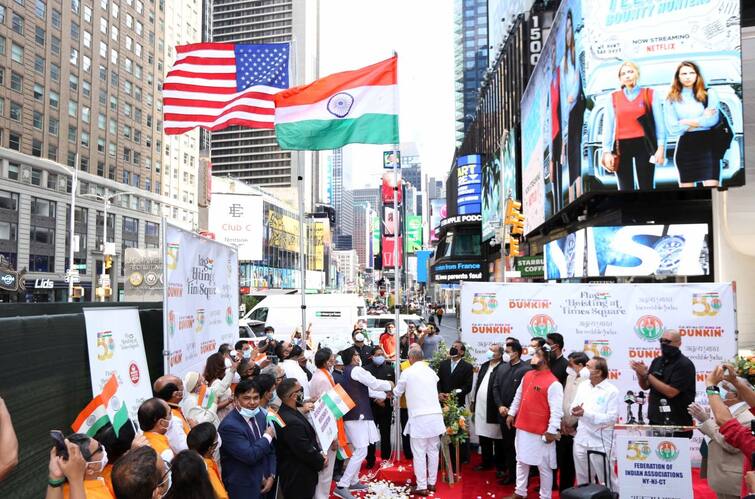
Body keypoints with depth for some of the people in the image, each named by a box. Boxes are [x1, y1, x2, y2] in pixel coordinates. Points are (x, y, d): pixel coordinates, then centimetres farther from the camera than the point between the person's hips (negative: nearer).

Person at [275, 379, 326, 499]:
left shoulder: (286, 411, 0)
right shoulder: (291, 422, -32)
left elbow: (308, 438, 9)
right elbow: (306, 452, -24)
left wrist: (319, 453, -1)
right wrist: (321, 461, -7)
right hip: (298, 479, -9)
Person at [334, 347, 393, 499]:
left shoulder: (346, 372, 17)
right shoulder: (356, 370, -13)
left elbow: (365, 389, 22)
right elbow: (375, 384, -13)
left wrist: (384, 395, 24)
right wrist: (389, 385, 6)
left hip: (352, 415, 10)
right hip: (358, 415, -10)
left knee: (358, 450, 19)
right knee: (361, 452, -10)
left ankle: (353, 482, 26)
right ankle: (341, 486, -11)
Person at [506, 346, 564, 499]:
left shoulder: (553, 383, -17)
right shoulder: (527, 375, 6)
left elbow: (556, 410, -18)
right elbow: (518, 396, 17)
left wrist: (552, 431, -19)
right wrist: (511, 413, 17)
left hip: (541, 432, -7)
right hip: (522, 428, 7)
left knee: (544, 466, 6)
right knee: (521, 461, 17)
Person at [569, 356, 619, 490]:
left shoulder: (612, 391, -12)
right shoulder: (582, 386, 6)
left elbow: (611, 418, -18)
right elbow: (572, 407, 8)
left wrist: (585, 413, -25)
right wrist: (575, 410, -17)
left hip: (600, 444, -6)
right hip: (580, 441, 6)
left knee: (606, 479, 9)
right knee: (582, 479, 19)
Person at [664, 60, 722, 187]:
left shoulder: (709, 94, 7)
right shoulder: (671, 100, 7)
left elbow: (712, 120, -8)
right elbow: (672, 129, -4)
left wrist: (686, 122, -6)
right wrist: (701, 120, -4)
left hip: (707, 145, -1)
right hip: (685, 147, 1)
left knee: (711, 186, -10)